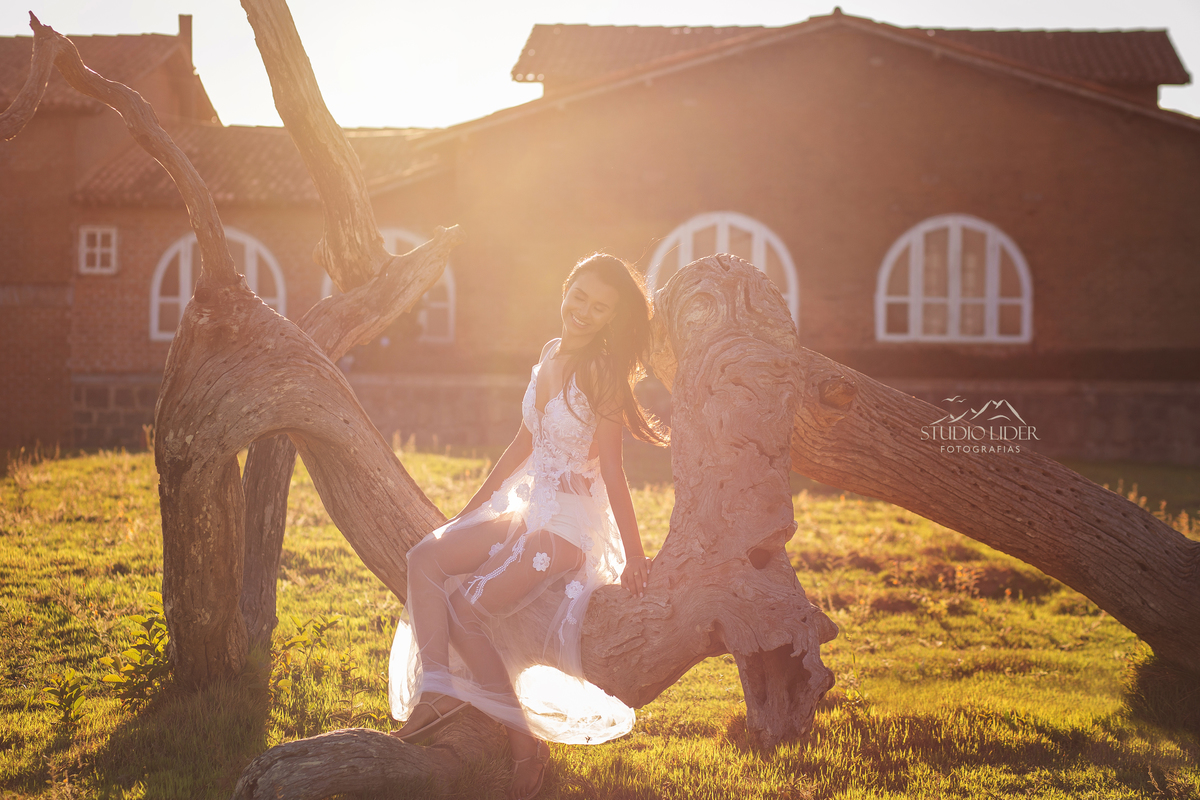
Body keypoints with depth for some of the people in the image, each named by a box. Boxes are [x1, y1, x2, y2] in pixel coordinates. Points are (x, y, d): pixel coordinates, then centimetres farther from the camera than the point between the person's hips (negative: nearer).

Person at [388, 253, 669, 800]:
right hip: (527, 509, 8)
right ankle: (437, 690, -13)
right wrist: (472, 508, 20)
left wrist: (634, 556, -19)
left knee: (467, 607, -15)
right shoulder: (551, 354, 8)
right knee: (424, 559, -7)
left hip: (573, 525, -8)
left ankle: (525, 741, -6)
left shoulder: (602, 373, -15)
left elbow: (611, 468, -18)